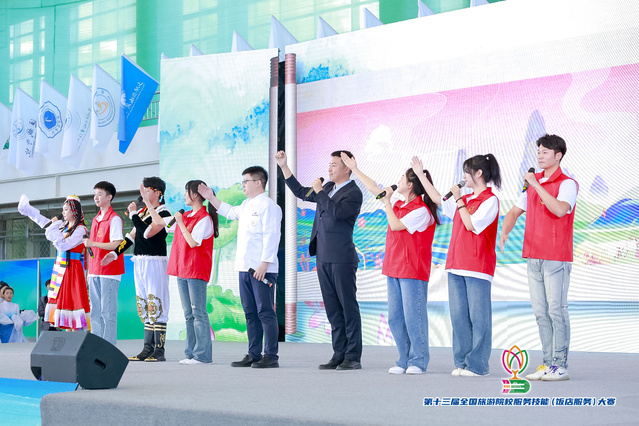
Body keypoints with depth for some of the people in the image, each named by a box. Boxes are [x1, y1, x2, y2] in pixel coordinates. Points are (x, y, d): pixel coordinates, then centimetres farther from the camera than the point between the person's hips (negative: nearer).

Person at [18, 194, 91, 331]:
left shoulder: (80, 229, -12)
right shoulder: (63, 225, 12)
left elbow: (63, 245, -21)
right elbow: (42, 221, 23)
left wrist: (54, 228, -15)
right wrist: (26, 208, 26)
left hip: (72, 267, -8)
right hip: (60, 267, 8)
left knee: (71, 299, -11)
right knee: (62, 299, 6)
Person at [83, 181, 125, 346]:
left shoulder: (114, 219, -8)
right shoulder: (95, 220, 17)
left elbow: (117, 245, -17)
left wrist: (93, 243, -21)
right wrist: (89, 272, 18)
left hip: (109, 272, -8)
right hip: (95, 272, 8)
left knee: (108, 312, -8)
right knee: (95, 312, 9)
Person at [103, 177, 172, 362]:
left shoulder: (163, 214, -9)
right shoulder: (142, 211, 16)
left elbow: (147, 233, -22)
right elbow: (132, 235, 22)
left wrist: (133, 214, -13)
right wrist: (115, 253, 18)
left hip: (155, 263, -9)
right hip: (139, 263, 9)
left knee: (156, 306, -8)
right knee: (145, 307, 10)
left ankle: (159, 350, -5)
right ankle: (148, 348, 15)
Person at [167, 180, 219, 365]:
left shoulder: (204, 218, -11)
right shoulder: (185, 216, 14)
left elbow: (193, 242, -19)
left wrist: (180, 223, -13)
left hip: (197, 272, -9)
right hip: (182, 271, 9)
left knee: (198, 313, -7)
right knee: (188, 315, 11)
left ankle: (203, 355, -4)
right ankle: (191, 353, 16)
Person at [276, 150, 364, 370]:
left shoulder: (353, 193, -8)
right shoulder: (328, 187, 16)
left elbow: (337, 212, -24)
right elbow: (301, 192, 26)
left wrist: (319, 192, -13)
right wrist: (284, 166, 21)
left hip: (342, 258, -8)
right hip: (323, 258, 8)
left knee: (348, 307, -4)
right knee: (332, 309, 9)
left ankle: (353, 357, 0)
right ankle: (339, 355, 14)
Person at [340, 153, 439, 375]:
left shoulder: (421, 210, -13)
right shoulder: (399, 205, 13)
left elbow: (396, 225, -19)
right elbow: (375, 189, 22)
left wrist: (387, 202, -8)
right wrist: (355, 169, 27)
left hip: (413, 271, -9)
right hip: (394, 269, 9)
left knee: (413, 316, -6)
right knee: (395, 318, 8)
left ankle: (418, 361, 2)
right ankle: (404, 360, 15)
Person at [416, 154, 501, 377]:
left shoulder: (490, 200, -6)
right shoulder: (465, 199, 17)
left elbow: (471, 224, -15)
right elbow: (438, 198, 27)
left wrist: (459, 200, -9)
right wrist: (420, 175, 29)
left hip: (478, 267, -8)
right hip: (456, 266, 8)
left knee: (478, 316, -4)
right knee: (458, 316, 8)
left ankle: (477, 365, -1)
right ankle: (462, 362, 14)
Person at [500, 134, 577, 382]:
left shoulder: (567, 184, -6)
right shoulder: (532, 182, 15)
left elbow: (560, 210, -25)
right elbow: (515, 212, 18)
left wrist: (537, 185, -21)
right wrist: (504, 232, -1)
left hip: (556, 258, -7)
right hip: (533, 257, 7)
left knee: (556, 311, -7)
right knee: (541, 313, 8)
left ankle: (560, 366, -3)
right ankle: (548, 363, 13)